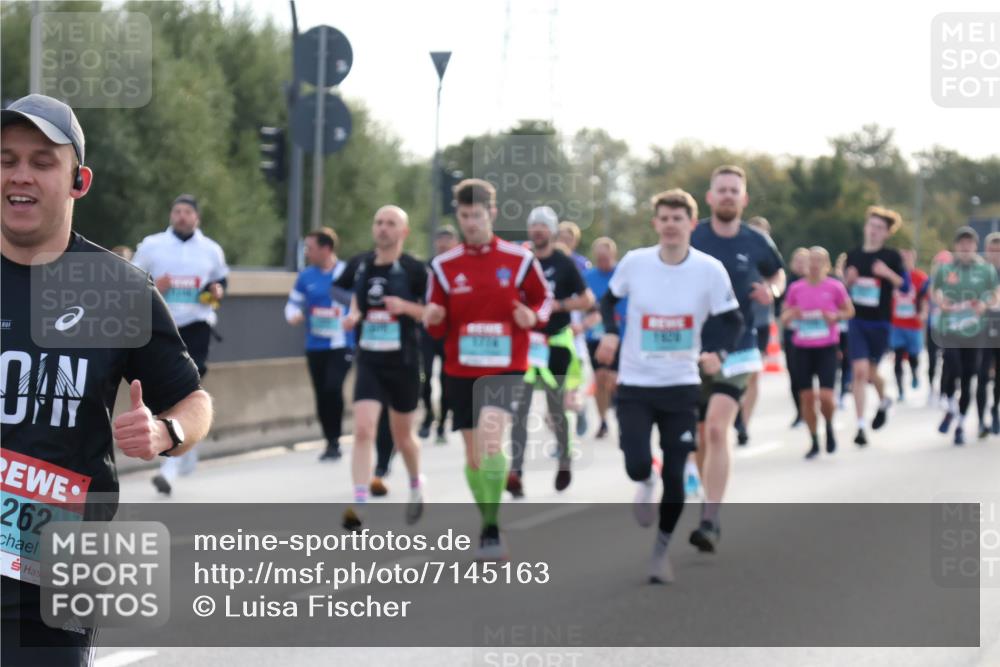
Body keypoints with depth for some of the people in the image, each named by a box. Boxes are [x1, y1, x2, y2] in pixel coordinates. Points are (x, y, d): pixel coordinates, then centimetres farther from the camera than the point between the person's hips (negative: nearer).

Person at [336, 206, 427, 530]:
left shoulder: (414, 269, -8)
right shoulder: (360, 265, 3)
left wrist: (406, 306, -23)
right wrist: (353, 315, 3)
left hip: (403, 362, -2)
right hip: (369, 360, 2)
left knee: (402, 435, 14)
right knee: (363, 430, -15)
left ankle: (416, 487, 43)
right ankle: (359, 505, -20)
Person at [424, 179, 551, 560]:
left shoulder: (519, 260, -3)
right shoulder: (444, 266, 2)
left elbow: (543, 298, 10)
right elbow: (438, 329, 7)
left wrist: (533, 316, -12)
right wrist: (432, 320, -16)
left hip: (506, 369, -3)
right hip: (461, 371, 3)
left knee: (490, 437, -24)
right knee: (473, 454, 8)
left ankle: (492, 531, -22)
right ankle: (489, 525, 26)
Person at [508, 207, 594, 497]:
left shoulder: (564, 264, -2)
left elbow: (587, 299, -2)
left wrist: (558, 305, -14)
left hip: (555, 343, -2)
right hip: (524, 340, 2)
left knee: (556, 408, 9)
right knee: (519, 407, -6)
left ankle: (564, 462, 30)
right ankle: (515, 472, -7)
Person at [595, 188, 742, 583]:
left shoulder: (710, 270, -10)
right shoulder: (634, 262, -7)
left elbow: (733, 320, -2)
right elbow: (610, 298, 11)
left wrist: (717, 352, -21)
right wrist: (610, 333, -7)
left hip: (682, 386, 0)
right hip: (634, 383, 0)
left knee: (675, 476, 1)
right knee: (637, 466, -13)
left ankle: (661, 550, 22)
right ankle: (645, 485, 26)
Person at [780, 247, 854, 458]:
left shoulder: (834, 287, -3)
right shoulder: (796, 288, 3)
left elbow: (849, 311, 9)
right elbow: (784, 318, 12)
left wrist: (836, 316, -11)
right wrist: (791, 315, -11)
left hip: (827, 348, -2)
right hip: (802, 348, 2)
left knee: (826, 396, -12)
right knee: (807, 397, 2)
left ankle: (829, 427, 21)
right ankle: (814, 442, 17)